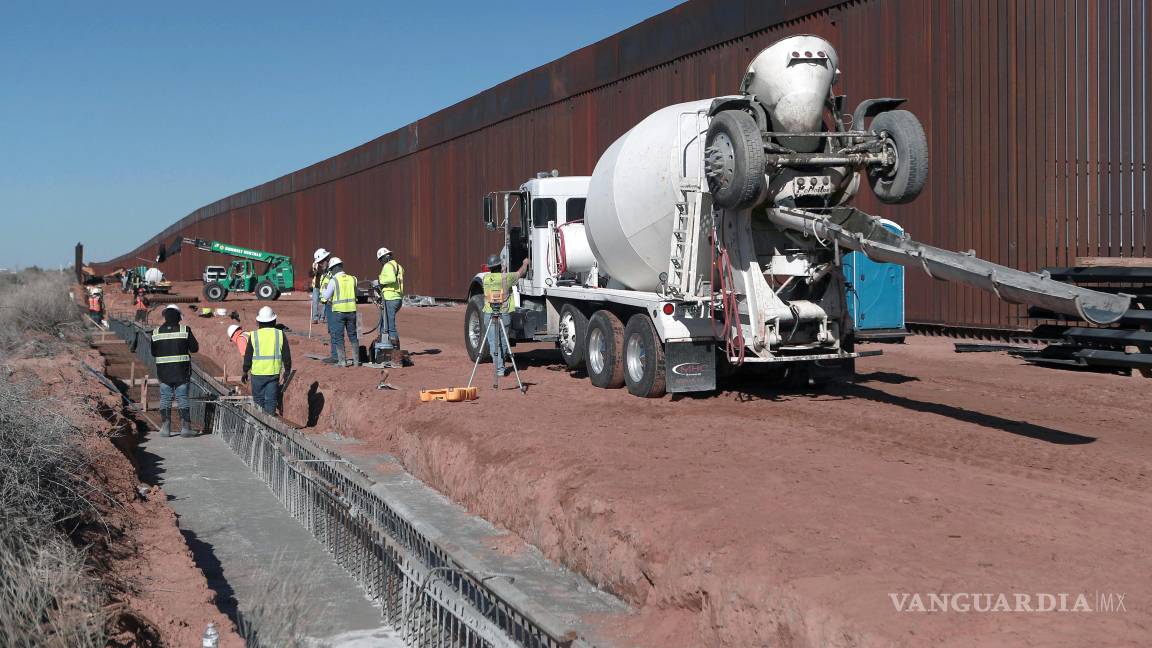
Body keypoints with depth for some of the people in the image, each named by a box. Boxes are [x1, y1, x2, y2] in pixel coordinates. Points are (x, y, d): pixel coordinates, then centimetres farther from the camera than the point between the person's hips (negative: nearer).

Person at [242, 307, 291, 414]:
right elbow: (287, 356, 2)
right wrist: (287, 371, 13)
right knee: (271, 401, 5)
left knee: (259, 400, 12)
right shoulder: (280, 335, -2)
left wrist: (245, 372, 12)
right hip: (274, 373, 1)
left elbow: (248, 356, 1)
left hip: (257, 373, 0)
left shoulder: (254, 335, -4)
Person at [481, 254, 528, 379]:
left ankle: (499, 368, -4)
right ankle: (500, 366, 19)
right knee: (502, 341, 12)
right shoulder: (506, 277, -5)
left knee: (493, 343, 2)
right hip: (504, 314, -1)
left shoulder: (486, 278, 3)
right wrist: (525, 263, 33)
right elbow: (520, 272, 12)